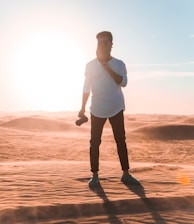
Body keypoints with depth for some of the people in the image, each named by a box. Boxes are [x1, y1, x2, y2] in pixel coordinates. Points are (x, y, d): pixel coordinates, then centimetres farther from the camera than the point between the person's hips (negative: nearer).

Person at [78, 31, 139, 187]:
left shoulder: (119, 64, 2)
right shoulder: (91, 65, 2)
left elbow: (123, 82, -13)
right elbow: (86, 87, 6)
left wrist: (107, 67, -17)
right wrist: (83, 107, 2)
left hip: (116, 108, 0)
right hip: (97, 109, 0)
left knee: (121, 140, 3)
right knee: (95, 142, -1)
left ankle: (126, 174, 11)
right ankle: (95, 176, 8)